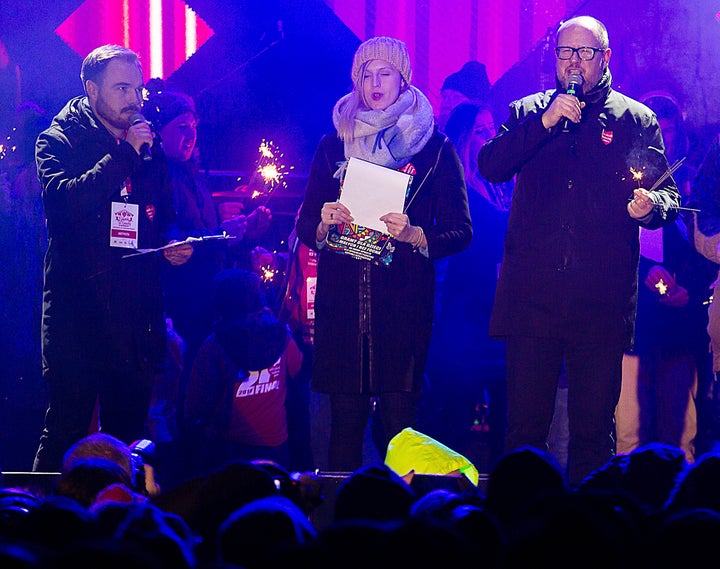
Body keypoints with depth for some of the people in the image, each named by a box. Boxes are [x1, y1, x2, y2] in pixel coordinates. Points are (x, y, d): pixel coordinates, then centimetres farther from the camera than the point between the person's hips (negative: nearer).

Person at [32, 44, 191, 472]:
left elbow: (164, 221, 28)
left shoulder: (149, 152, 18)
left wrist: (173, 245, 5)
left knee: (127, 433, 8)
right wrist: (124, 153, -16)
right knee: (67, 431, -8)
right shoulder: (58, 142, 2)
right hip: (78, 306, -5)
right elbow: (64, 200, -17)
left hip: (138, 315, 5)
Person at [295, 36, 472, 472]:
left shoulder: (435, 148, 7)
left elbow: (460, 232, 3)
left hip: (404, 301, -2)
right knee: (346, 417, -2)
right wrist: (324, 224, -7)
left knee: (399, 418, -7)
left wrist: (414, 235, -15)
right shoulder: (333, 146, 15)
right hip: (341, 301, 2)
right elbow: (305, 225, 16)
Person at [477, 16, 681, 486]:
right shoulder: (528, 113, 15)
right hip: (531, 299, 1)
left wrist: (651, 206, -14)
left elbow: (669, 196, 9)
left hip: (602, 303, 0)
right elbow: (489, 166, -1)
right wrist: (545, 122, -11)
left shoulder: (637, 121, 12)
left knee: (594, 432, 1)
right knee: (525, 428, 0)